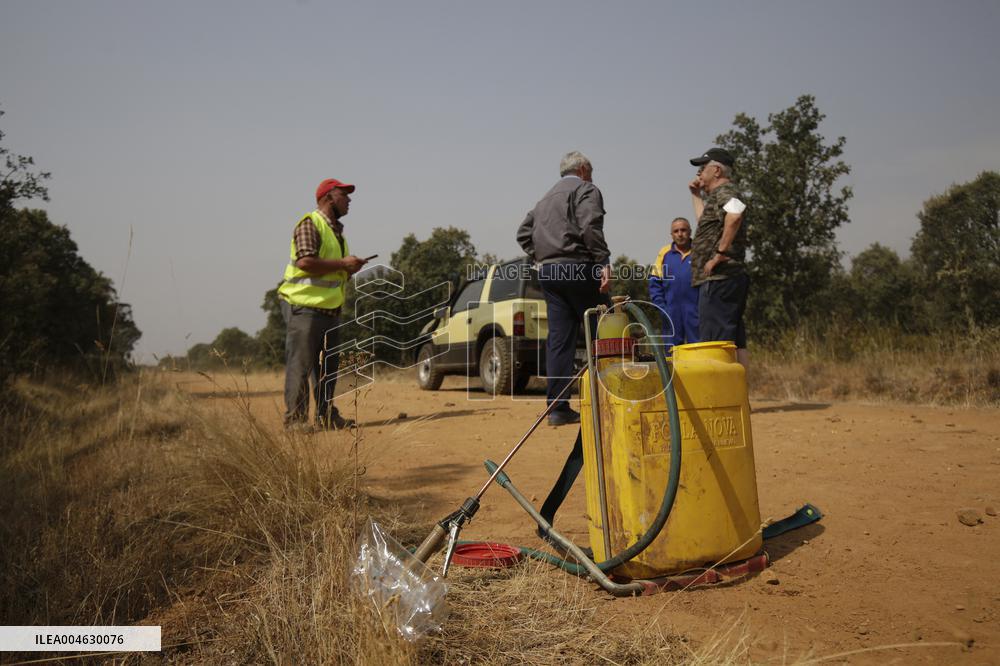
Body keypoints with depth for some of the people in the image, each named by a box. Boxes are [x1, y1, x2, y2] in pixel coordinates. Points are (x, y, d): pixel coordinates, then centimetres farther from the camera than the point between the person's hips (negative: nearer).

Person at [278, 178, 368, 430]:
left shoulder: (337, 230, 20)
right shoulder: (310, 224, -9)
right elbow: (305, 262, -23)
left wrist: (350, 268, 8)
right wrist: (343, 264, -16)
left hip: (329, 309, 10)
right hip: (304, 307, -9)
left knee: (328, 366, 12)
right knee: (300, 365, -6)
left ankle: (326, 416, 20)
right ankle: (295, 419, -2)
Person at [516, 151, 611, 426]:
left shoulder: (546, 198, 26)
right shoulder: (586, 189, 2)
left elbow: (523, 233, 24)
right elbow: (590, 226, -15)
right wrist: (604, 261, -18)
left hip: (548, 271, 7)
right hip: (577, 267, -7)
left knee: (558, 340, 4)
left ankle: (557, 408, 3)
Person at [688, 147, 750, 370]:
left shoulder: (724, 192, -8)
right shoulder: (719, 195, 23)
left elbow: (735, 215, -32)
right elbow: (705, 221, 41)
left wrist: (720, 253, -27)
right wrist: (696, 195, 36)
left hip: (719, 279, -11)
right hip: (732, 277, 11)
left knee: (716, 343, -11)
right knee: (734, 342, 10)